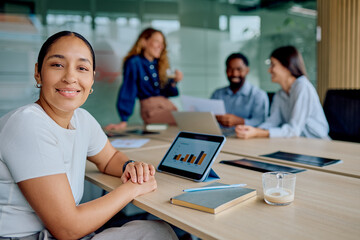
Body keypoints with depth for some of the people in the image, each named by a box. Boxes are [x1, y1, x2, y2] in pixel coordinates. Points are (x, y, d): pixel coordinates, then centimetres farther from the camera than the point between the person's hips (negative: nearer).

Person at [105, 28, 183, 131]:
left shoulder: (159, 63, 16)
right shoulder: (134, 63, -4)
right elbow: (127, 90, -8)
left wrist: (174, 82, -2)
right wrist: (124, 121, -12)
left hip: (167, 103, 7)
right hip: (150, 108, -7)